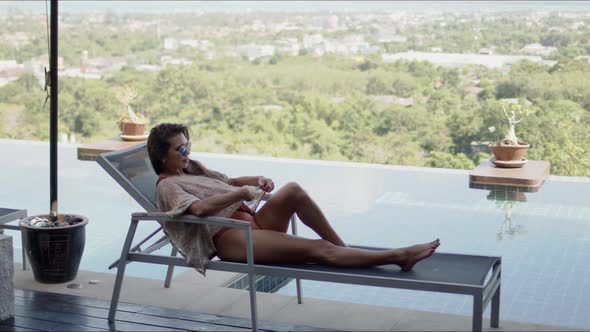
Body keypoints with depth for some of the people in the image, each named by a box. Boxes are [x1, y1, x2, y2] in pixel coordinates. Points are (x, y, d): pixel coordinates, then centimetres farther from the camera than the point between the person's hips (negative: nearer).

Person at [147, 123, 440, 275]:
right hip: (229, 238, -8)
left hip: (251, 222, 8)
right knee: (318, 249, -21)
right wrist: (241, 193, -22)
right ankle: (396, 257, -24)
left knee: (292, 190, -22)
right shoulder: (167, 186, -3)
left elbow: (227, 182, 30)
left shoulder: (192, 168, 23)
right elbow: (198, 207, -23)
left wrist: (256, 180, 9)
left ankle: (342, 247, -10)